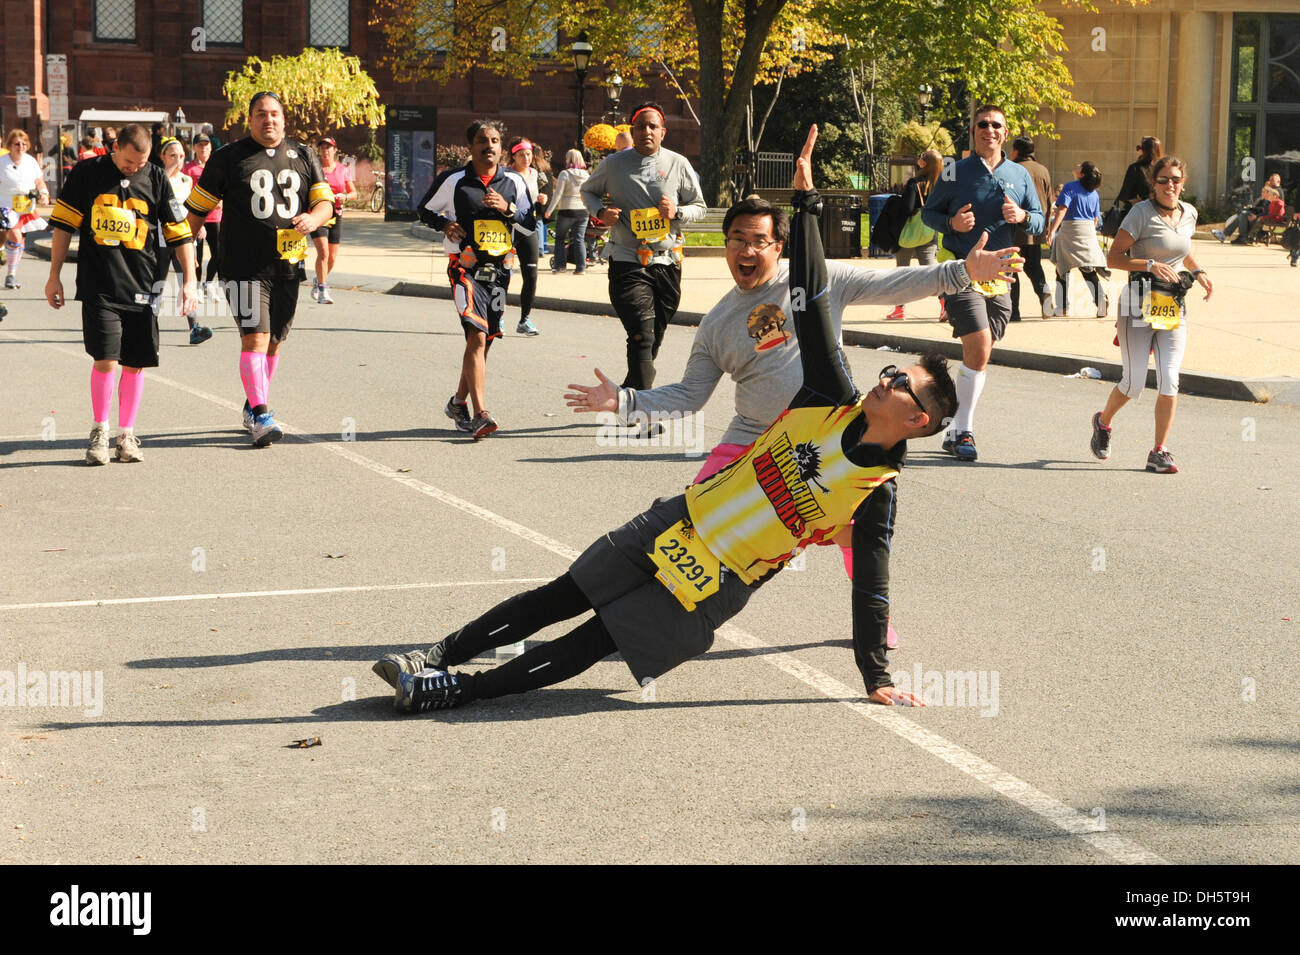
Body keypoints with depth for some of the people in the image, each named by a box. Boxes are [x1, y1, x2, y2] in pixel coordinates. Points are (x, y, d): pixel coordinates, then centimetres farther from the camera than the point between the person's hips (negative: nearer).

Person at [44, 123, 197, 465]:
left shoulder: (156, 179, 4)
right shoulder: (87, 173, 1)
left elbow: (179, 232, 9)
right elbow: (64, 225, 6)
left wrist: (190, 279, 5)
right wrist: (54, 276, 5)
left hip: (141, 287, 2)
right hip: (98, 286, -2)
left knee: (136, 363, 3)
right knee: (105, 360, -9)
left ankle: (126, 436, 16)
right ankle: (99, 432, 7)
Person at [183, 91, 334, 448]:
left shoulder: (303, 157, 12)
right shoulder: (227, 158, 3)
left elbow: (325, 201, 10)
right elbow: (197, 208, 7)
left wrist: (313, 218, -13)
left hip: (288, 266, 4)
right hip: (245, 266, -4)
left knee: (274, 341, 11)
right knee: (254, 338, -15)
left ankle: (253, 406, 28)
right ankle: (261, 418, -18)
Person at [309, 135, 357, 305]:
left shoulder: (343, 169, 7)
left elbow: (354, 192, 11)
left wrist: (345, 197, -10)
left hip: (336, 215, 4)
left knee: (332, 257, 8)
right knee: (323, 252, -17)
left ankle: (319, 282, 35)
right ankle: (323, 292, -15)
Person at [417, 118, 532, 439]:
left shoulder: (513, 181, 8)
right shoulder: (453, 180, -1)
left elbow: (531, 223, 11)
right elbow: (425, 210, 12)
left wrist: (507, 209, -8)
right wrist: (444, 224, -8)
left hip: (499, 269, 5)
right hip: (466, 268, -5)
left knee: (483, 341, 12)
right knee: (477, 337, -19)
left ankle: (459, 402, 32)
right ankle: (480, 414, -24)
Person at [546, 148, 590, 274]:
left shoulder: (565, 174, -10)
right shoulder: (586, 175, 5)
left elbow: (558, 194, -12)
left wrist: (549, 210, -6)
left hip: (567, 210, -4)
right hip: (583, 211, 4)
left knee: (560, 238, 9)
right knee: (580, 239, 7)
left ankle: (560, 265, 5)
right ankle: (581, 267, 2)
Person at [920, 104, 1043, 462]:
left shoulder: (1020, 175, 11)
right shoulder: (955, 172, 1)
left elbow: (1040, 221, 14)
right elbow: (928, 212, 7)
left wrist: (1022, 216, -9)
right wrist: (952, 223, -13)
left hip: (999, 275, 5)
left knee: (979, 355, 7)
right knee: (978, 350, -17)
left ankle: (956, 431, 18)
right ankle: (963, 431, -9)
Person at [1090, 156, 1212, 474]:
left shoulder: (1188, 214, 10)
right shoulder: (1141, 213, -8)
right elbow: (1113, 257, -10)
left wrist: (1199, 272, 9)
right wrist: (1151, 265, -21)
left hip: (1175, 307, 4)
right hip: (1140, 306, -4)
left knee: (1169, 379, -7)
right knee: (1134, 384, -1)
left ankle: (1159, 452, 1)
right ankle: (1103, 421, 30)